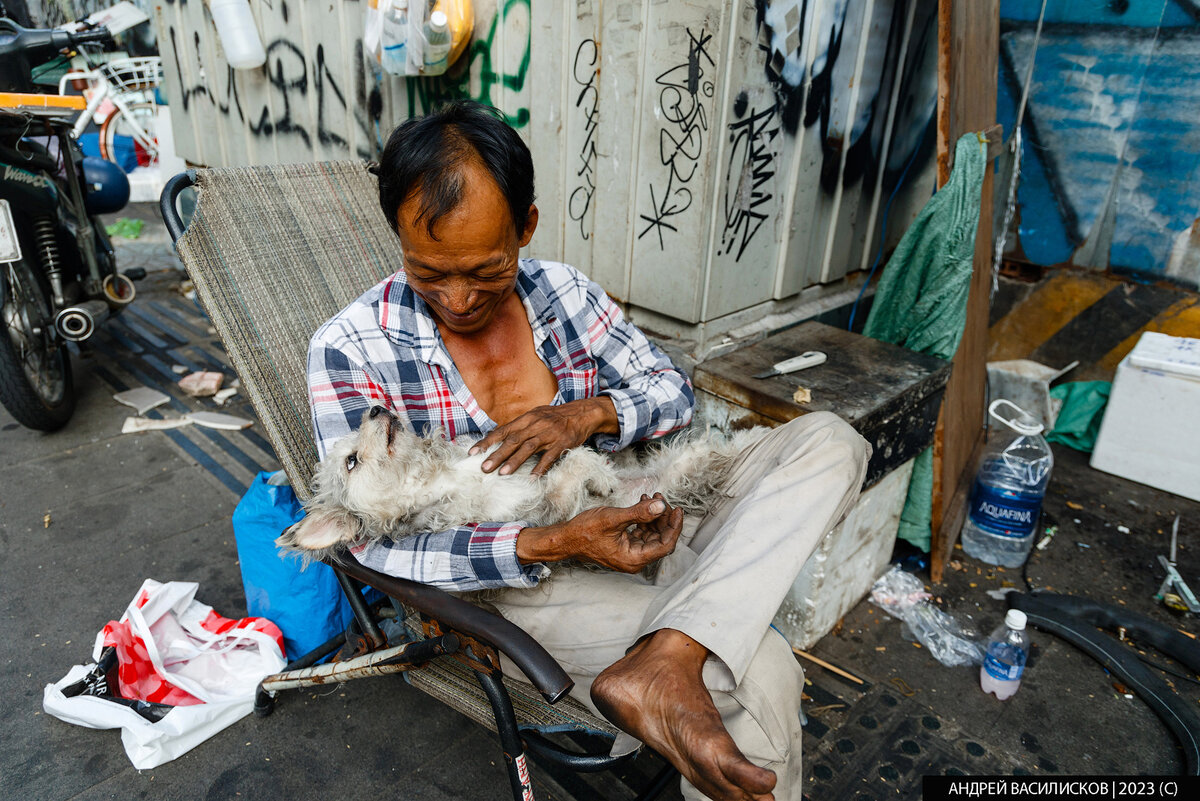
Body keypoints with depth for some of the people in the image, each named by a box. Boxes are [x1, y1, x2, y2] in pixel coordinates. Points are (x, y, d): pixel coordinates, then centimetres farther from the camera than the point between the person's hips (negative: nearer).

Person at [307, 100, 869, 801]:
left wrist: (592, 413, -15)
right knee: (759, 675, -28)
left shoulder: (565, 293, 2)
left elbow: (673, 390, 9)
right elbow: (377, 543, -13)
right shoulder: (350, 348, -10)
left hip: (621, 531, 6)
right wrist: (551, 544, -26)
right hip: (502, 583, -6)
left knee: (829, 442, -13)